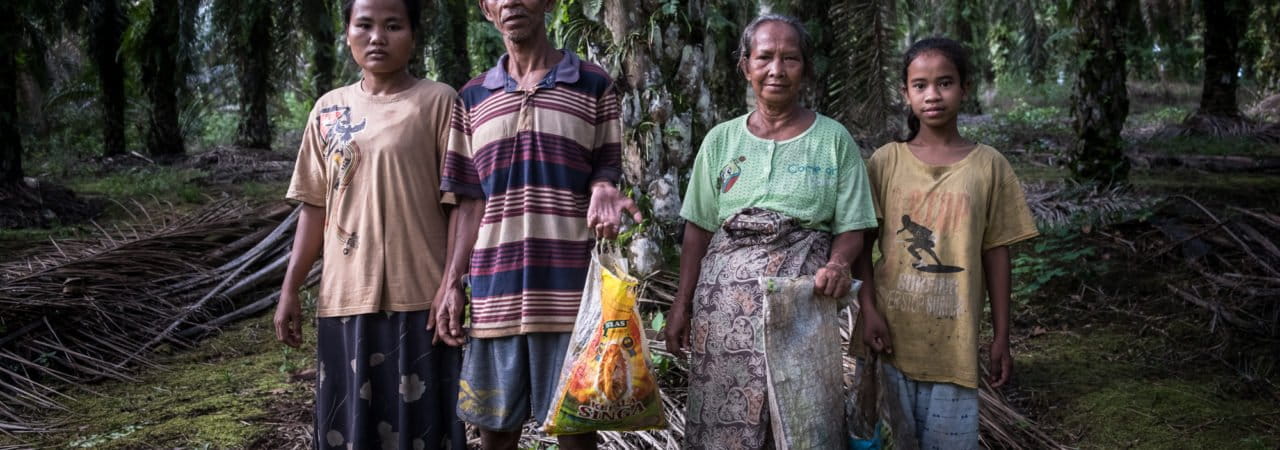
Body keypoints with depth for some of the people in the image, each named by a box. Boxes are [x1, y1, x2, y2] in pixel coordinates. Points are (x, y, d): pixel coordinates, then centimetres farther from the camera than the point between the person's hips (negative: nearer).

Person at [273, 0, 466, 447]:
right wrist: (289, 288, 9)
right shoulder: (329, 109, 10)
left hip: (418, 296, -4)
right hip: (345, 296, 4)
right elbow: (315, 206, 13)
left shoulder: (437, 101, -3)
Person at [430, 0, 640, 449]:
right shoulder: (473, 98, 12)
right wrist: (452, 282, 6)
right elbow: (470, 202, 12)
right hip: (496, 293, 3)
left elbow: (604, 172, 6)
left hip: (570, 289, -2)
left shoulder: (594, 84, 4)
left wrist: (604, 192, -17)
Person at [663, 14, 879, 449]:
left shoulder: (834, 140, 5)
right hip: (726, 297, 2)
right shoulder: (721, 140, 9)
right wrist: (682, 303, 5)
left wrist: (838, 264, -17)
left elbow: (850, 228, 5)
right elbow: (698, 228, 11)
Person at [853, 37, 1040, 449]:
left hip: (953, 340, 0)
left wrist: (1001, 337, 3)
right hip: (890, 334, 0)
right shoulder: (885, 161, 1)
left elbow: (996, 253, 3)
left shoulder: (988, 165, 1)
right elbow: (861, 243, 2)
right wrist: (869, 311, -10)